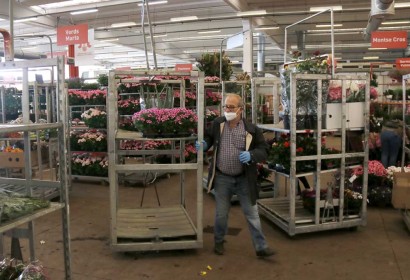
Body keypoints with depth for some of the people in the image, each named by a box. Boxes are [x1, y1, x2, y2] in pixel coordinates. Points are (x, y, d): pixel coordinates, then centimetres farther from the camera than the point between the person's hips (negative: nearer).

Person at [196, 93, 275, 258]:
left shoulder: (251, 129, -10)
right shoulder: (217, 124, -4)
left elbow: (264, 150, -5)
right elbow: (208, 137, 15)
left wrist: (251, 155, -24)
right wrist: (204, 144, -7)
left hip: (244, 179, -1)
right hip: (222, 178, 2)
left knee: (252, 214, 8)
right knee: (221, 213, 15)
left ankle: (261, 247, 20)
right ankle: (219, 242, 37)